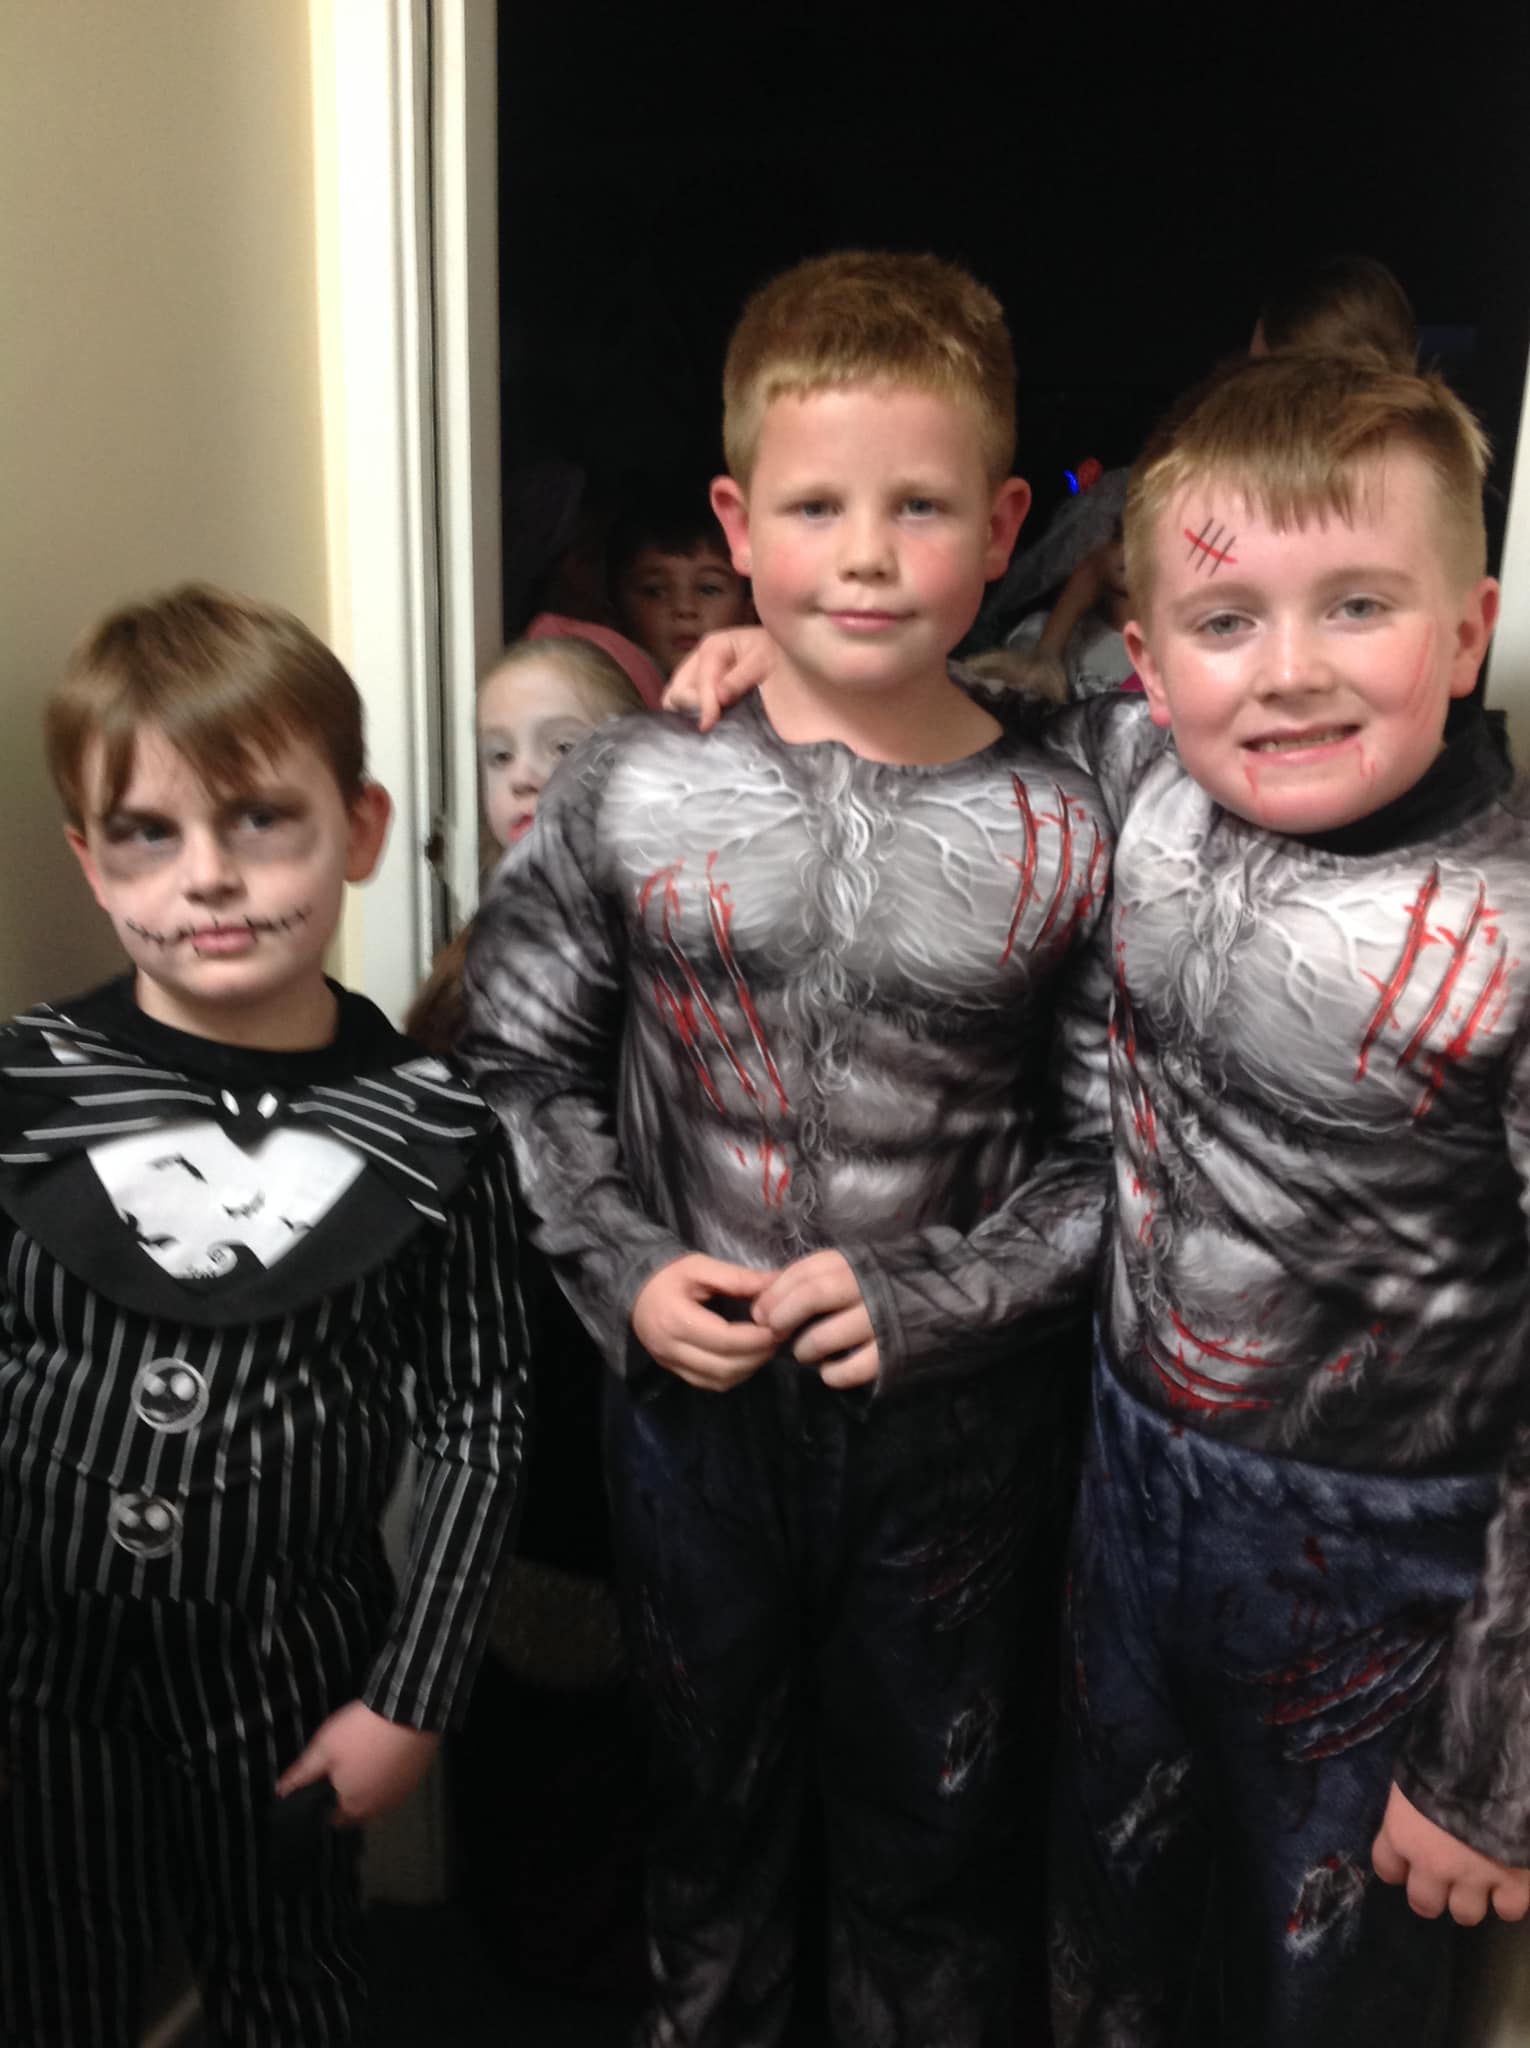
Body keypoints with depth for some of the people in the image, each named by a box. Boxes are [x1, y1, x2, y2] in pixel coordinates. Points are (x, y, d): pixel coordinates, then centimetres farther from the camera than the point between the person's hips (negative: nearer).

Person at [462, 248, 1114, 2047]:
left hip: (948, 1422, 0)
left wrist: (935, 1298, -16)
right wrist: (621, 1271, -12)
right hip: (694, 1399, 1)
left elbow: (1115, 1155, -5)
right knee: (707, 1784, 25)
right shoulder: (631, 794, -9)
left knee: (929, 1829, 21)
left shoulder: (1059, 840, -10)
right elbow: (515, 1060, -1)